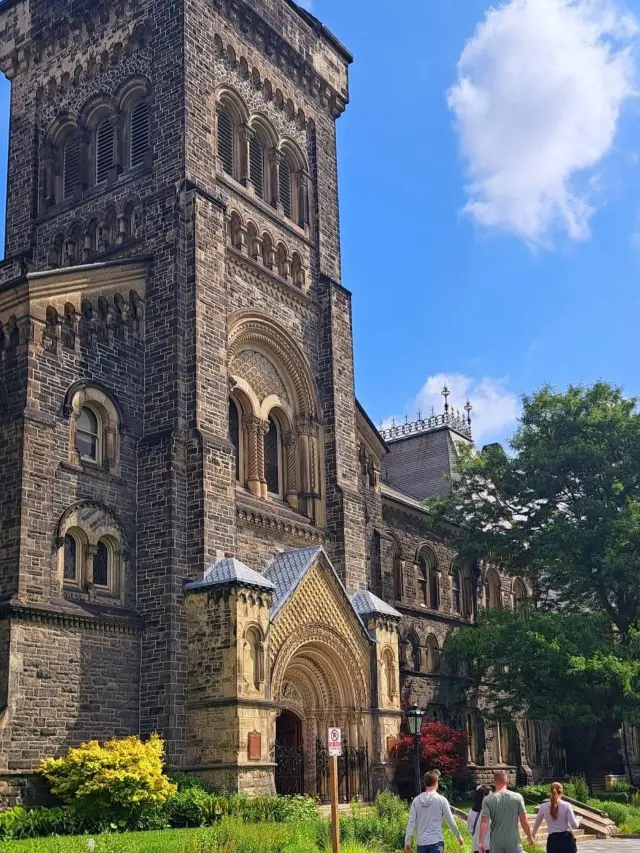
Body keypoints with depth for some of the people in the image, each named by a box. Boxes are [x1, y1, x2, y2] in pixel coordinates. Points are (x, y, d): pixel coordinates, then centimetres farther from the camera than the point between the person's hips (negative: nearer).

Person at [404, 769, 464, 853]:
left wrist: (407, 842, 5)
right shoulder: (441, 800, -4)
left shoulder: (416, 801, 4)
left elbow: (411, 823, 2)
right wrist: (459, 837, 16)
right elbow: (450, 821, 2)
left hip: (421, 843, 4)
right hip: (436, 843, -4)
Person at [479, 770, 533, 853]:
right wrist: (529, 836, 12)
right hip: (514, 841, -1)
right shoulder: (517, 797, -4)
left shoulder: (488, 800, -5)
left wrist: (480, 842, -9)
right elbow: (524, 821, -2)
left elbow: (484, 822, -10)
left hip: (496, 842, 1)